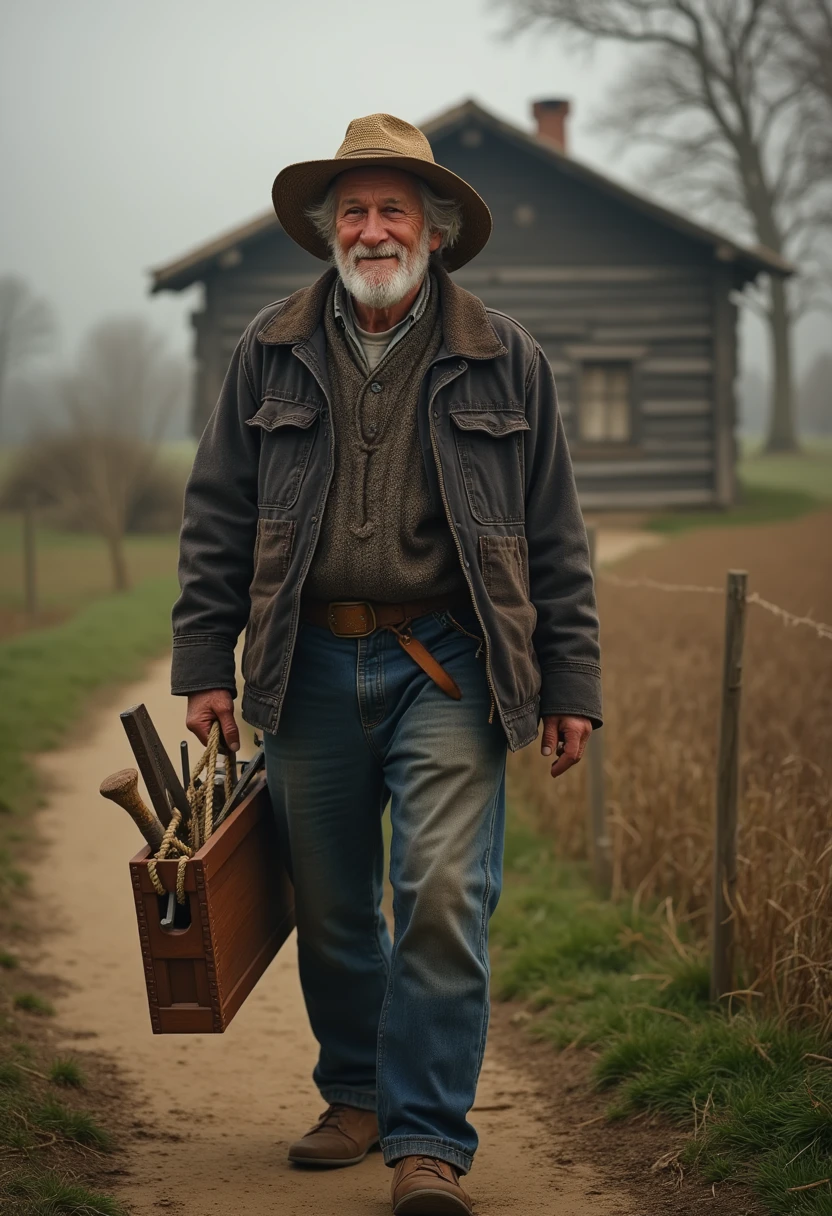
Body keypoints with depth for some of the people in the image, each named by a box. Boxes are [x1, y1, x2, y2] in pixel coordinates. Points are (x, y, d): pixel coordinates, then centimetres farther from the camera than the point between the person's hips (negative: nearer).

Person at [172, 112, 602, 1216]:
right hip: (310, 667, 2)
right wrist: (205, 666, 4)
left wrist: (570, 689, 3)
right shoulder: (271, 353, 8)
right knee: (329, 907, 10)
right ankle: (358, 1093, 30)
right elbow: (218, 518, 11)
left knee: (444, 896, -10)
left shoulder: (503, 360, 5)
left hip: (446, 667, -2)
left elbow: (555, 539, 7)